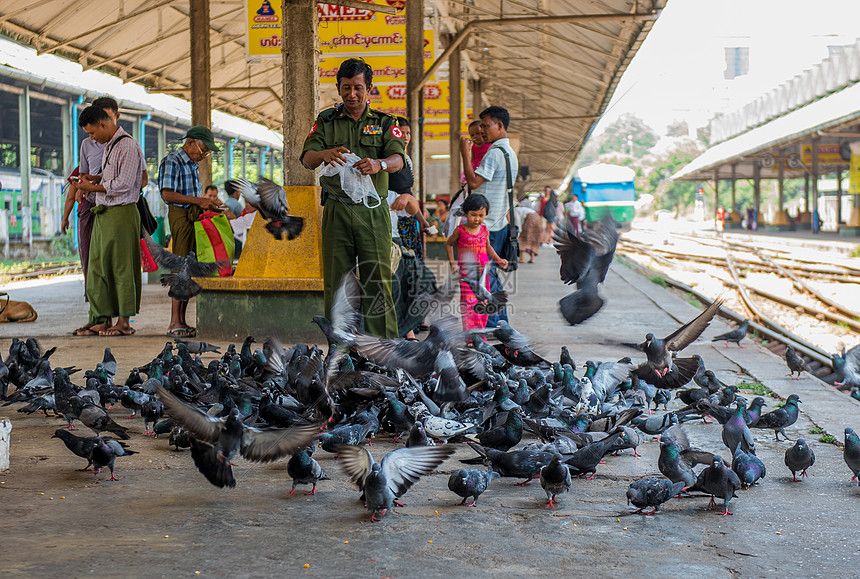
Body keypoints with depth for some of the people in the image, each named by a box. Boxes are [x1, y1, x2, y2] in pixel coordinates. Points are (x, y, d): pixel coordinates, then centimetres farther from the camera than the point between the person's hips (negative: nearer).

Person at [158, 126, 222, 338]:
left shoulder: (193, 165, 20)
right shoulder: (172, 161, -8)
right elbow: (167, 194, -18)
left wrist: (208, 204, 8)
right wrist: (199, 201, -21)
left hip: (194, 215, 9)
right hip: (180, 215, -9)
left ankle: (181, 322, 9)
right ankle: (175, 323, -12)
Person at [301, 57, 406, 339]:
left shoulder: (384, 122, 10)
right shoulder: (326, 121, 12)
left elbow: (398, 158, -6)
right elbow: (307, 158, 0)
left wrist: (379, 164, -29)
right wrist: (324, 154, -25)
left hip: (373, 211, -1)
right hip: (336, 210, 1)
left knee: (377, 280, -4)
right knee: (335, 279, 2)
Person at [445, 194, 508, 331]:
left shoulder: (485, 230, 5)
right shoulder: (460, 231, -5)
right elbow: (449, 244, 10)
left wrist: (498, 260, 9)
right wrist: (452, 263, 2)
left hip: (482, 273, 4)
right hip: (466, 273, -4)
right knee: (468, 302, -10)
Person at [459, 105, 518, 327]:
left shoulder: (495, 153, -14)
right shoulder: (510, 153, 18)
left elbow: (473, 182, -19)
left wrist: (465, 154, -13)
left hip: (487, 224, -10)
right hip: (499, 223, 10)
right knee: (491, 274, 14)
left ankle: (491, 324, -5)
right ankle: (501, 322, 18)